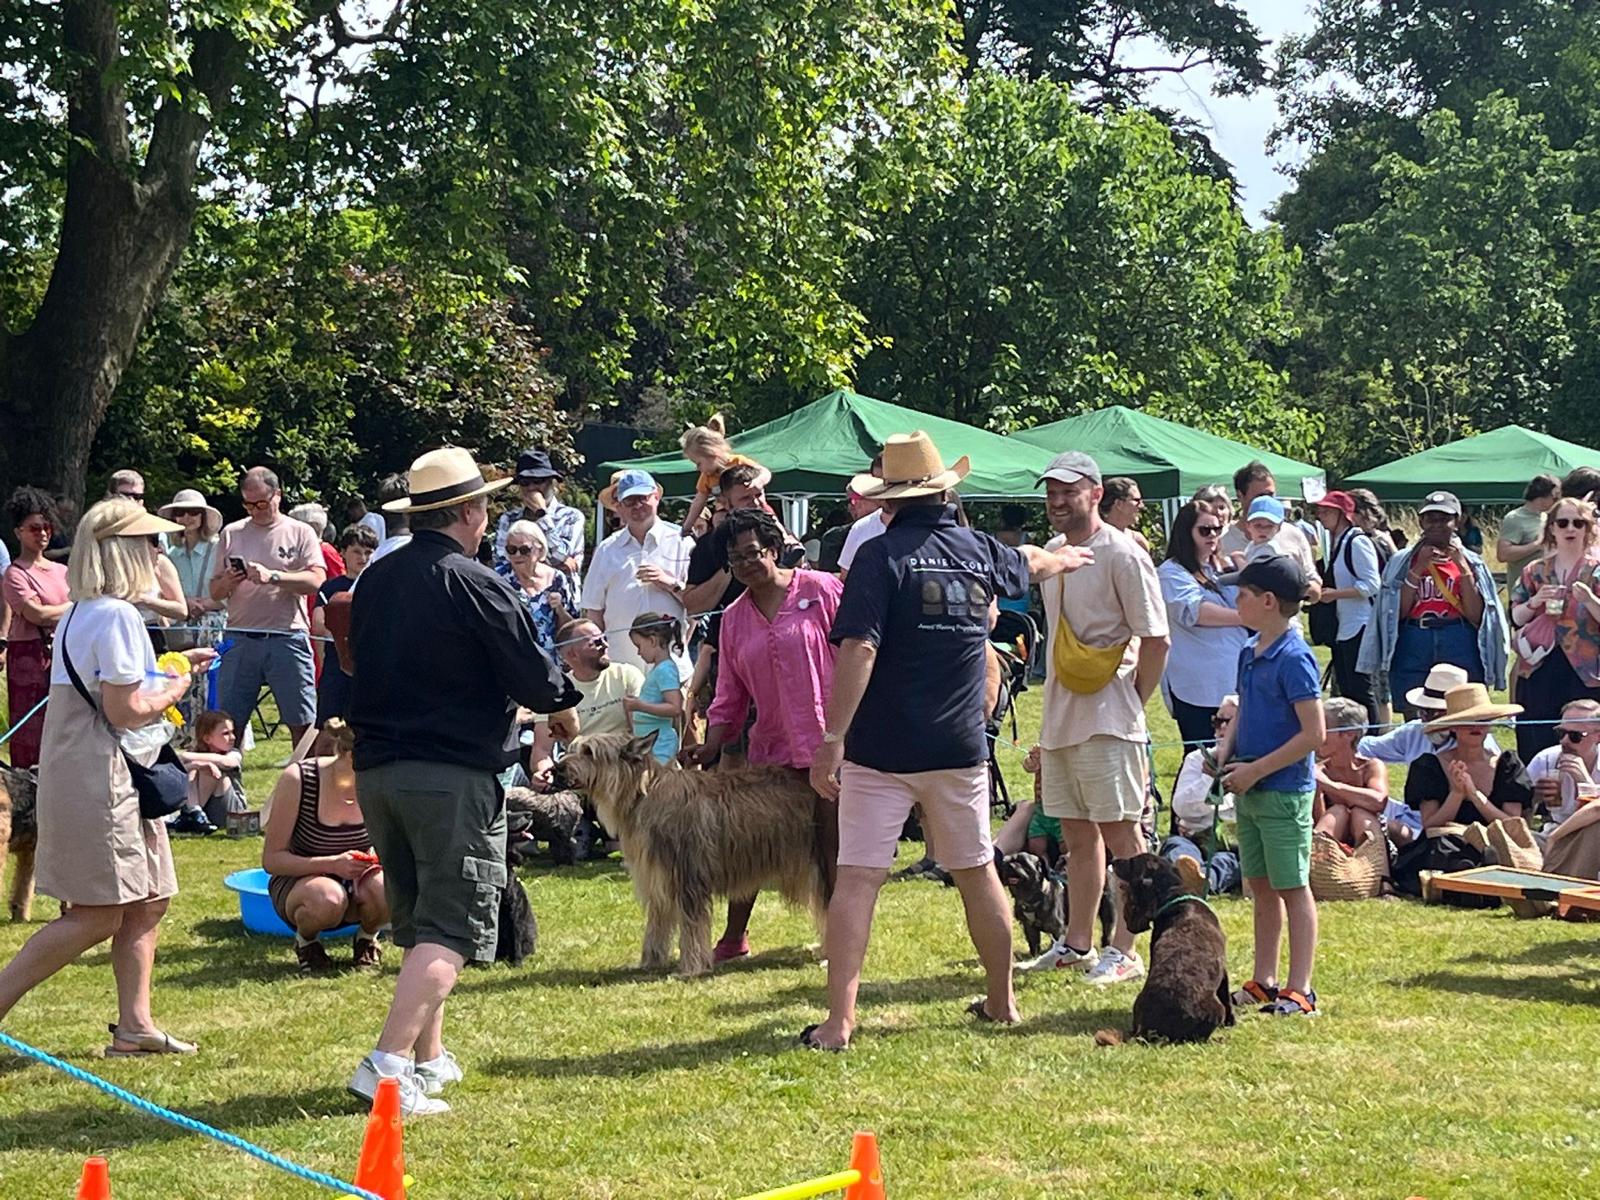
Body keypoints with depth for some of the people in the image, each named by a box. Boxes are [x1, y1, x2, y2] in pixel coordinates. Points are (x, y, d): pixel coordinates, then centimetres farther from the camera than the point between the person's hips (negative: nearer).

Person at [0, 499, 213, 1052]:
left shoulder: (82, 613, 14)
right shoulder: (115, 616, -17)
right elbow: (126, 710, -20)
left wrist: (174, 665, 21)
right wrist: (173, 689, -3)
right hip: (99, 782, -10)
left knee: (147, 902, 11)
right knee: (97, 915, -8)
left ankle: (134, 1026, 13)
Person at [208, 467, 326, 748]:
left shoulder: (300, 533, 6)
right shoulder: (231, 534, 13)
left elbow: (316, 580, -8)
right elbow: (215, 592, 15)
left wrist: (272, 576, -19)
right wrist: (228, 582, -8)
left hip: (287, 638, -3)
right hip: (241, 638, 3)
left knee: (302, 722, -1)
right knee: (227, 722, 3)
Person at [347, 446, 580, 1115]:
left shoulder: (374, 580, 8)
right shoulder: (474, 586, -12)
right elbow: (536, 681, -11)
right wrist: (565, 716, 13)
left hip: (376, 769, 7)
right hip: (454, 776, -7)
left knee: (414, 922, 20)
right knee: (450, 929, -6)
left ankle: (429, 1058, 27)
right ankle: (388, 1064, -19)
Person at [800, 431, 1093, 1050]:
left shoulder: (881, 554, -9)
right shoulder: (980, 551, 7)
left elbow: (858, 651, -20)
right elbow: (1029, 562, 32)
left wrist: (832, 739, -18)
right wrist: (1063, 558, 55)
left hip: (881, 752, -4)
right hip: (960, 749, 5)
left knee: (857, 879, -4)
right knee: (977, 873, 18)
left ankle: (838, 1021, -10)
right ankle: (1002, 1001, 31)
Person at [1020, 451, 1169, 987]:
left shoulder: (1121, 554, -12)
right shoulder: (1051, 552, 13)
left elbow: (1156, 639, -12)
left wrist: (1132, 703, -9)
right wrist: (1050, 715, 18)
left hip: (1107, 719, -8)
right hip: (1060, 717, 8)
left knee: (1120, 831, -4)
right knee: (1076, 833, 14)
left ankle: (1124, 950, -1)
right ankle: (1077, 943, 21)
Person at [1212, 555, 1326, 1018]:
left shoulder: (1294, 658, -17)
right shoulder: (1249, 653, 9)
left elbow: (1313, 734, -20)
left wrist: (1256, 770, -18)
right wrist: (1225, 750, 2)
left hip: (1284, 792, -9)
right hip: (1250, 791, 9)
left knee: (1292, 888, -1)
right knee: (1260, 887, 14)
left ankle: (1300, 991, 4)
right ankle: (1263, 981, 23)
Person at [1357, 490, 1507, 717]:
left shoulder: (1471, 562, 9)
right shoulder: (1402, 561, 10)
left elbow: (1476, 616, -1)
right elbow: (1398, 612, 0)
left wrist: (1463, 569, -7)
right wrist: (1418, 569, -7)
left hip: (1460, 653, 0)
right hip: (1413, 654, 0)